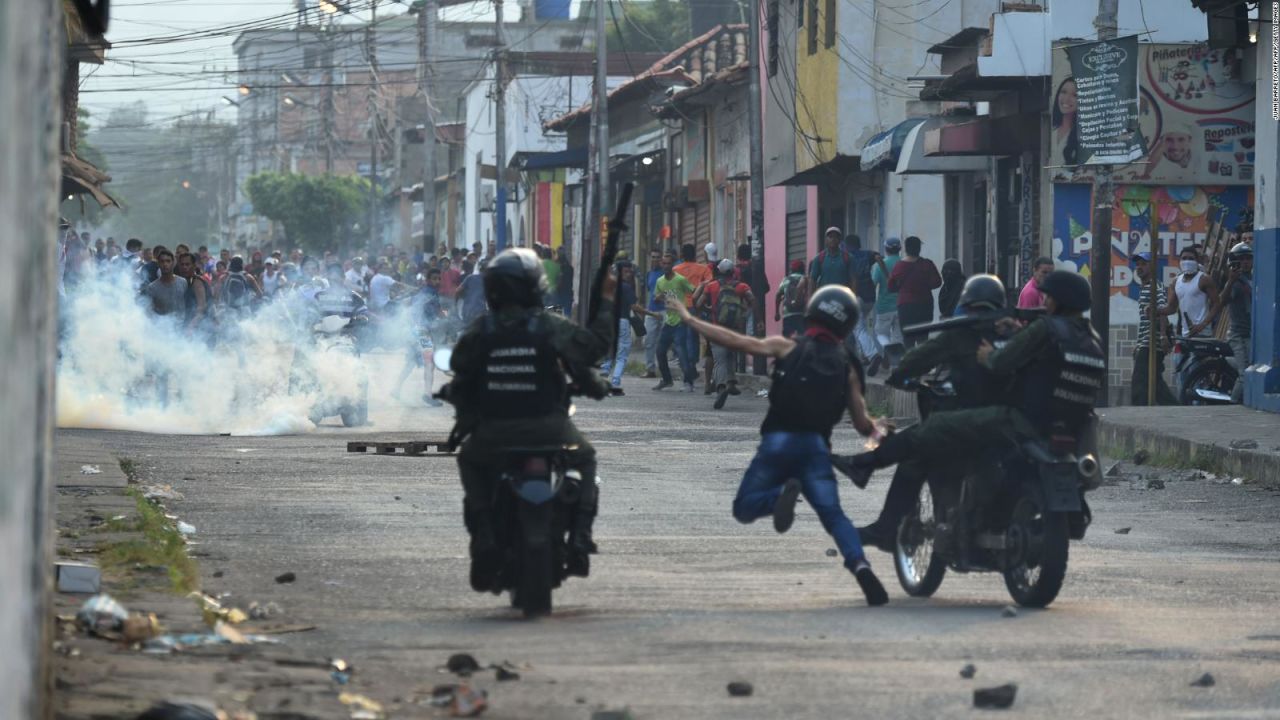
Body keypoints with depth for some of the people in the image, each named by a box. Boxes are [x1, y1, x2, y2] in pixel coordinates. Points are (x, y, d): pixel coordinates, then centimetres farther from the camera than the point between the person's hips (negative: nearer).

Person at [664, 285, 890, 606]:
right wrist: (877, 430, 34)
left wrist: (689, 319, 8)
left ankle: (782, 493, -26)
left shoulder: (787, 348, 4)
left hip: (779, 440, -2)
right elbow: (862, 424, 10)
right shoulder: (847, 366, 11)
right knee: (833, 514, 2)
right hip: (817, 445, 2)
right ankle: (860, 565, -25)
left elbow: (736, 341, 0)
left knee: (745, 508, 8)